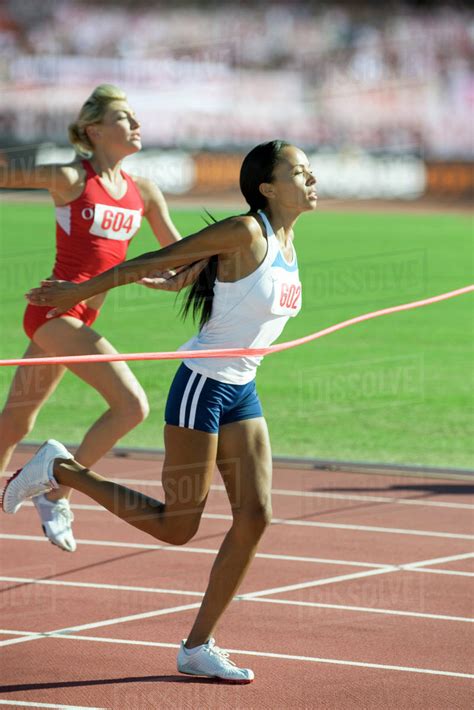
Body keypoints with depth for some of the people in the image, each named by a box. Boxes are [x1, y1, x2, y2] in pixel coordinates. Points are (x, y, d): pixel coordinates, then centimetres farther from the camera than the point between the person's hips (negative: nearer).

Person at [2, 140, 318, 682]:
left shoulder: (288, 244, 9)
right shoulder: (245, 232, -17)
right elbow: (158, 260, -12)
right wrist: (80, 291, -6)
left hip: (241, 393, 8)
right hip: (201, 386, -8)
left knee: (255, 516, -2)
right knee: (176, 526, -3)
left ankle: (197, 647, 7)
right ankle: (59, 469, 12)